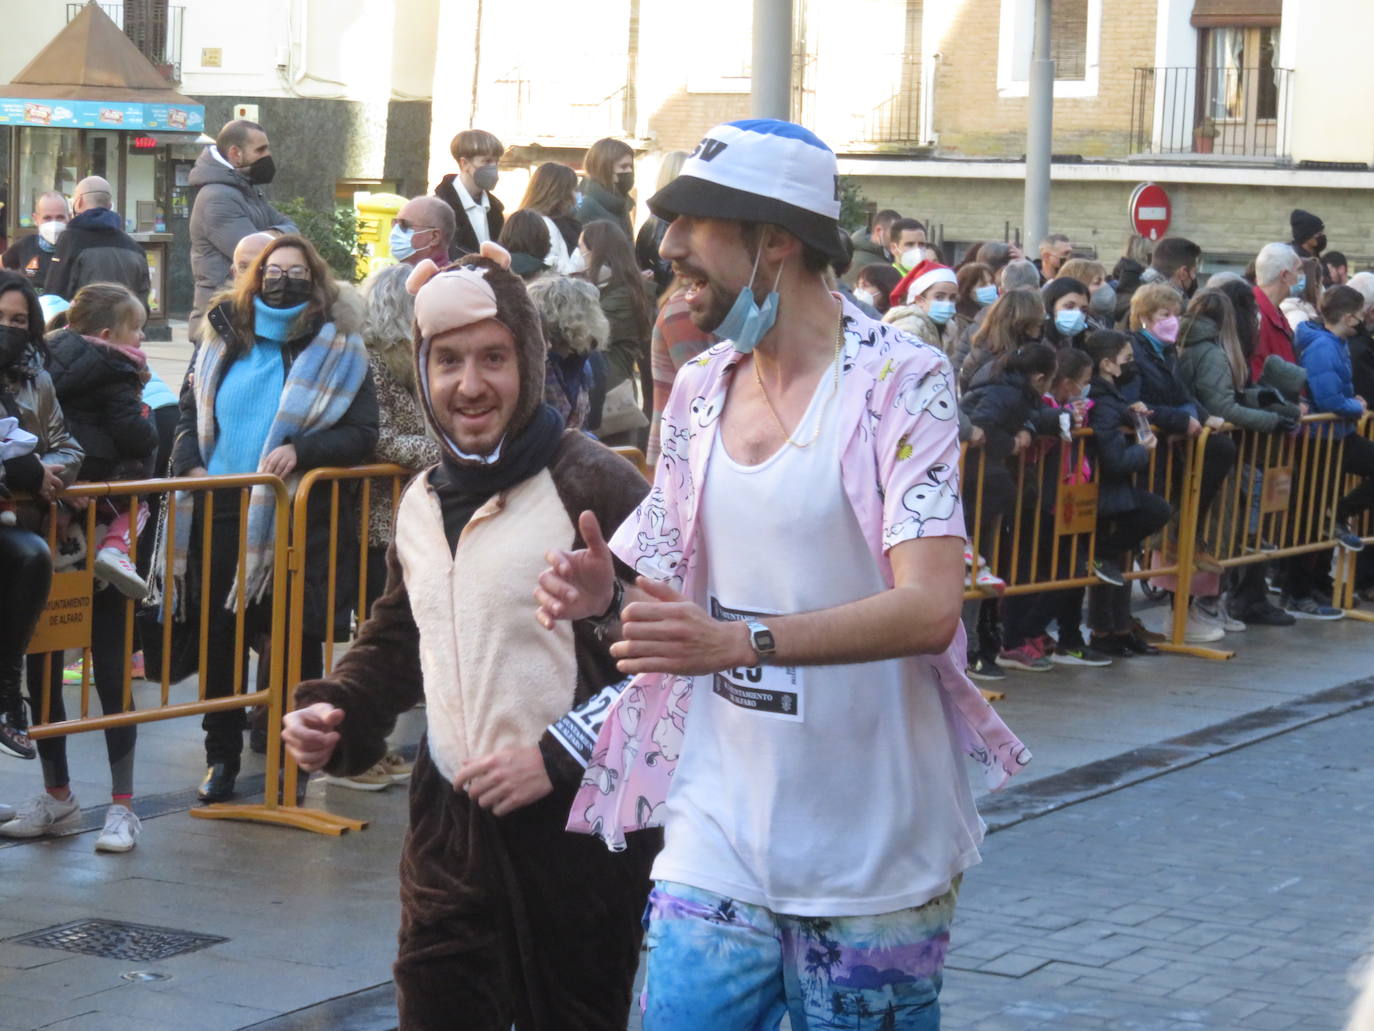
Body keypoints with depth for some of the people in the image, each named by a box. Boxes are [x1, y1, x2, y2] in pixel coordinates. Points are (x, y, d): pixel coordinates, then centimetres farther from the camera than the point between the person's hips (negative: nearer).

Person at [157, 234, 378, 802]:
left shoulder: (338, 350, 1)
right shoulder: (224, 340, 12)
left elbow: (362, 434, -2)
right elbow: (190, 411, 19)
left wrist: (301, 450, -16)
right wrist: (190, 464, 1)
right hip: (221, 512, 3)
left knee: (298, 640, 1)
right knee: (220, 637, 7)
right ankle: (221, 756, 17)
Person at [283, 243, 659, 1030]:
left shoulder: (590, 484, -11)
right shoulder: (423, 501, 11)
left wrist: (559, 756, -16)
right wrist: (336, 712, 8)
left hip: (577, 826, -6)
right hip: (451, 823, 6)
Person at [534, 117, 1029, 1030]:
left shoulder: (901, 383, -12)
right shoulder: (699, 392, 9)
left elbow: (929, 607, -23)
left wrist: (737, 642, -34)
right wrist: (609, 590, -6)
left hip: (870, 858, -5)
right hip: (717, 841, 5)